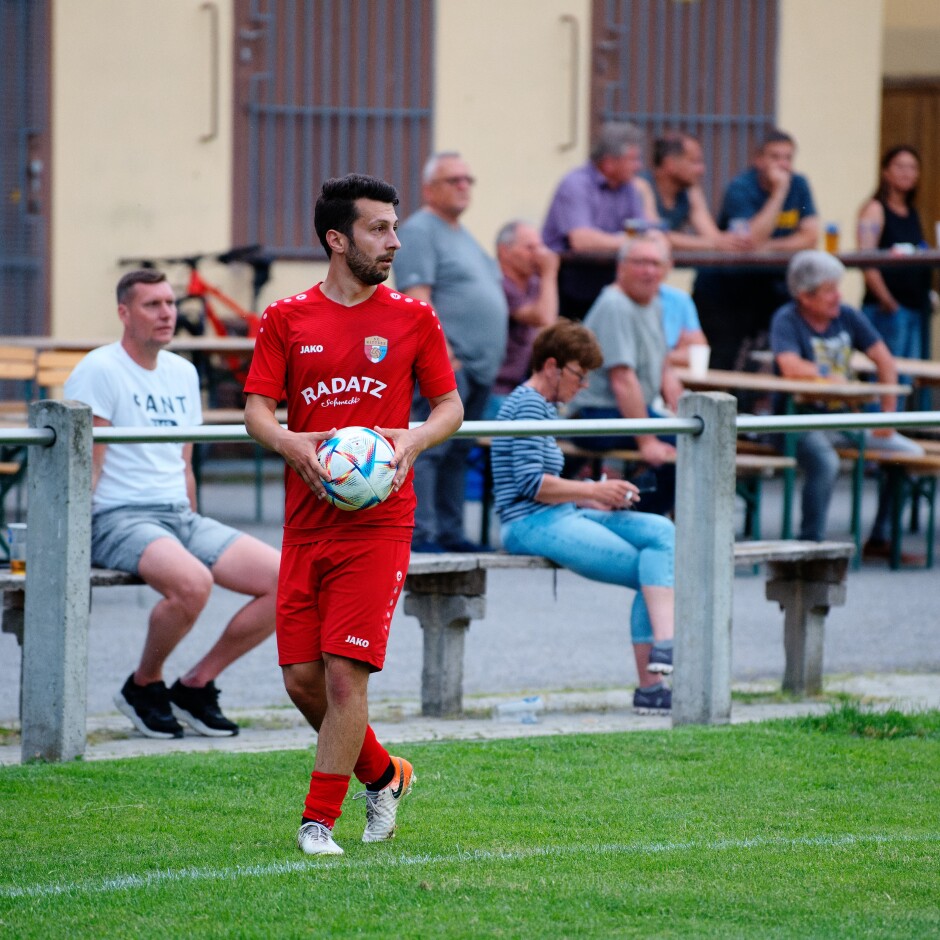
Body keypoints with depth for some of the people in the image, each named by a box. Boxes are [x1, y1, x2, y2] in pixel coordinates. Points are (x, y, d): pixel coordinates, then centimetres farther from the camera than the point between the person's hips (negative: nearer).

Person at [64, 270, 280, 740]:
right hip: (119, 519, -8)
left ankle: (196, 684, 2)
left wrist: (196, 533, 16)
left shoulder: (183, 373, 18)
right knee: (192, 582, -38)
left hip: (180, 516, 8)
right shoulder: (99, 371, -6)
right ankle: (143, 685, -10)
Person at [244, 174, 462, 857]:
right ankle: (383, 776, 27)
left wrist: (414, 440, -12)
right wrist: (292, 445, -17)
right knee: (301, 679, 3)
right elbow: (257, 410, 4)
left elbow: (450, 404, 8)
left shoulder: (413, 319, 4)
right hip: (305, 525, 2)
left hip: (378, 524, -2)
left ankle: (319, 822, 1)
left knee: (345, 676, -10)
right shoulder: (286, 320, 5)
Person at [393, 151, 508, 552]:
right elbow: (416, 297, -17)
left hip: (478, 365, 10)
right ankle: (419, 531, -13)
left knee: (457, 453, 11)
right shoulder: (420, 231, -6)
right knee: (428, 448, -11)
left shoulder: (463, 235, 23)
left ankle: (449, 531, 15)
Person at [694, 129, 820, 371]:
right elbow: (751, 240, -25)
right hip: (724, 287, -5)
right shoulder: (741, 188, -12)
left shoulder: (798, 185, 4)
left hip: (769, 285, 5)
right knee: (722, 365, -11)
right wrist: (779, 192, -21)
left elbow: (810, 238, -1)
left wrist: (767, 247, -12)